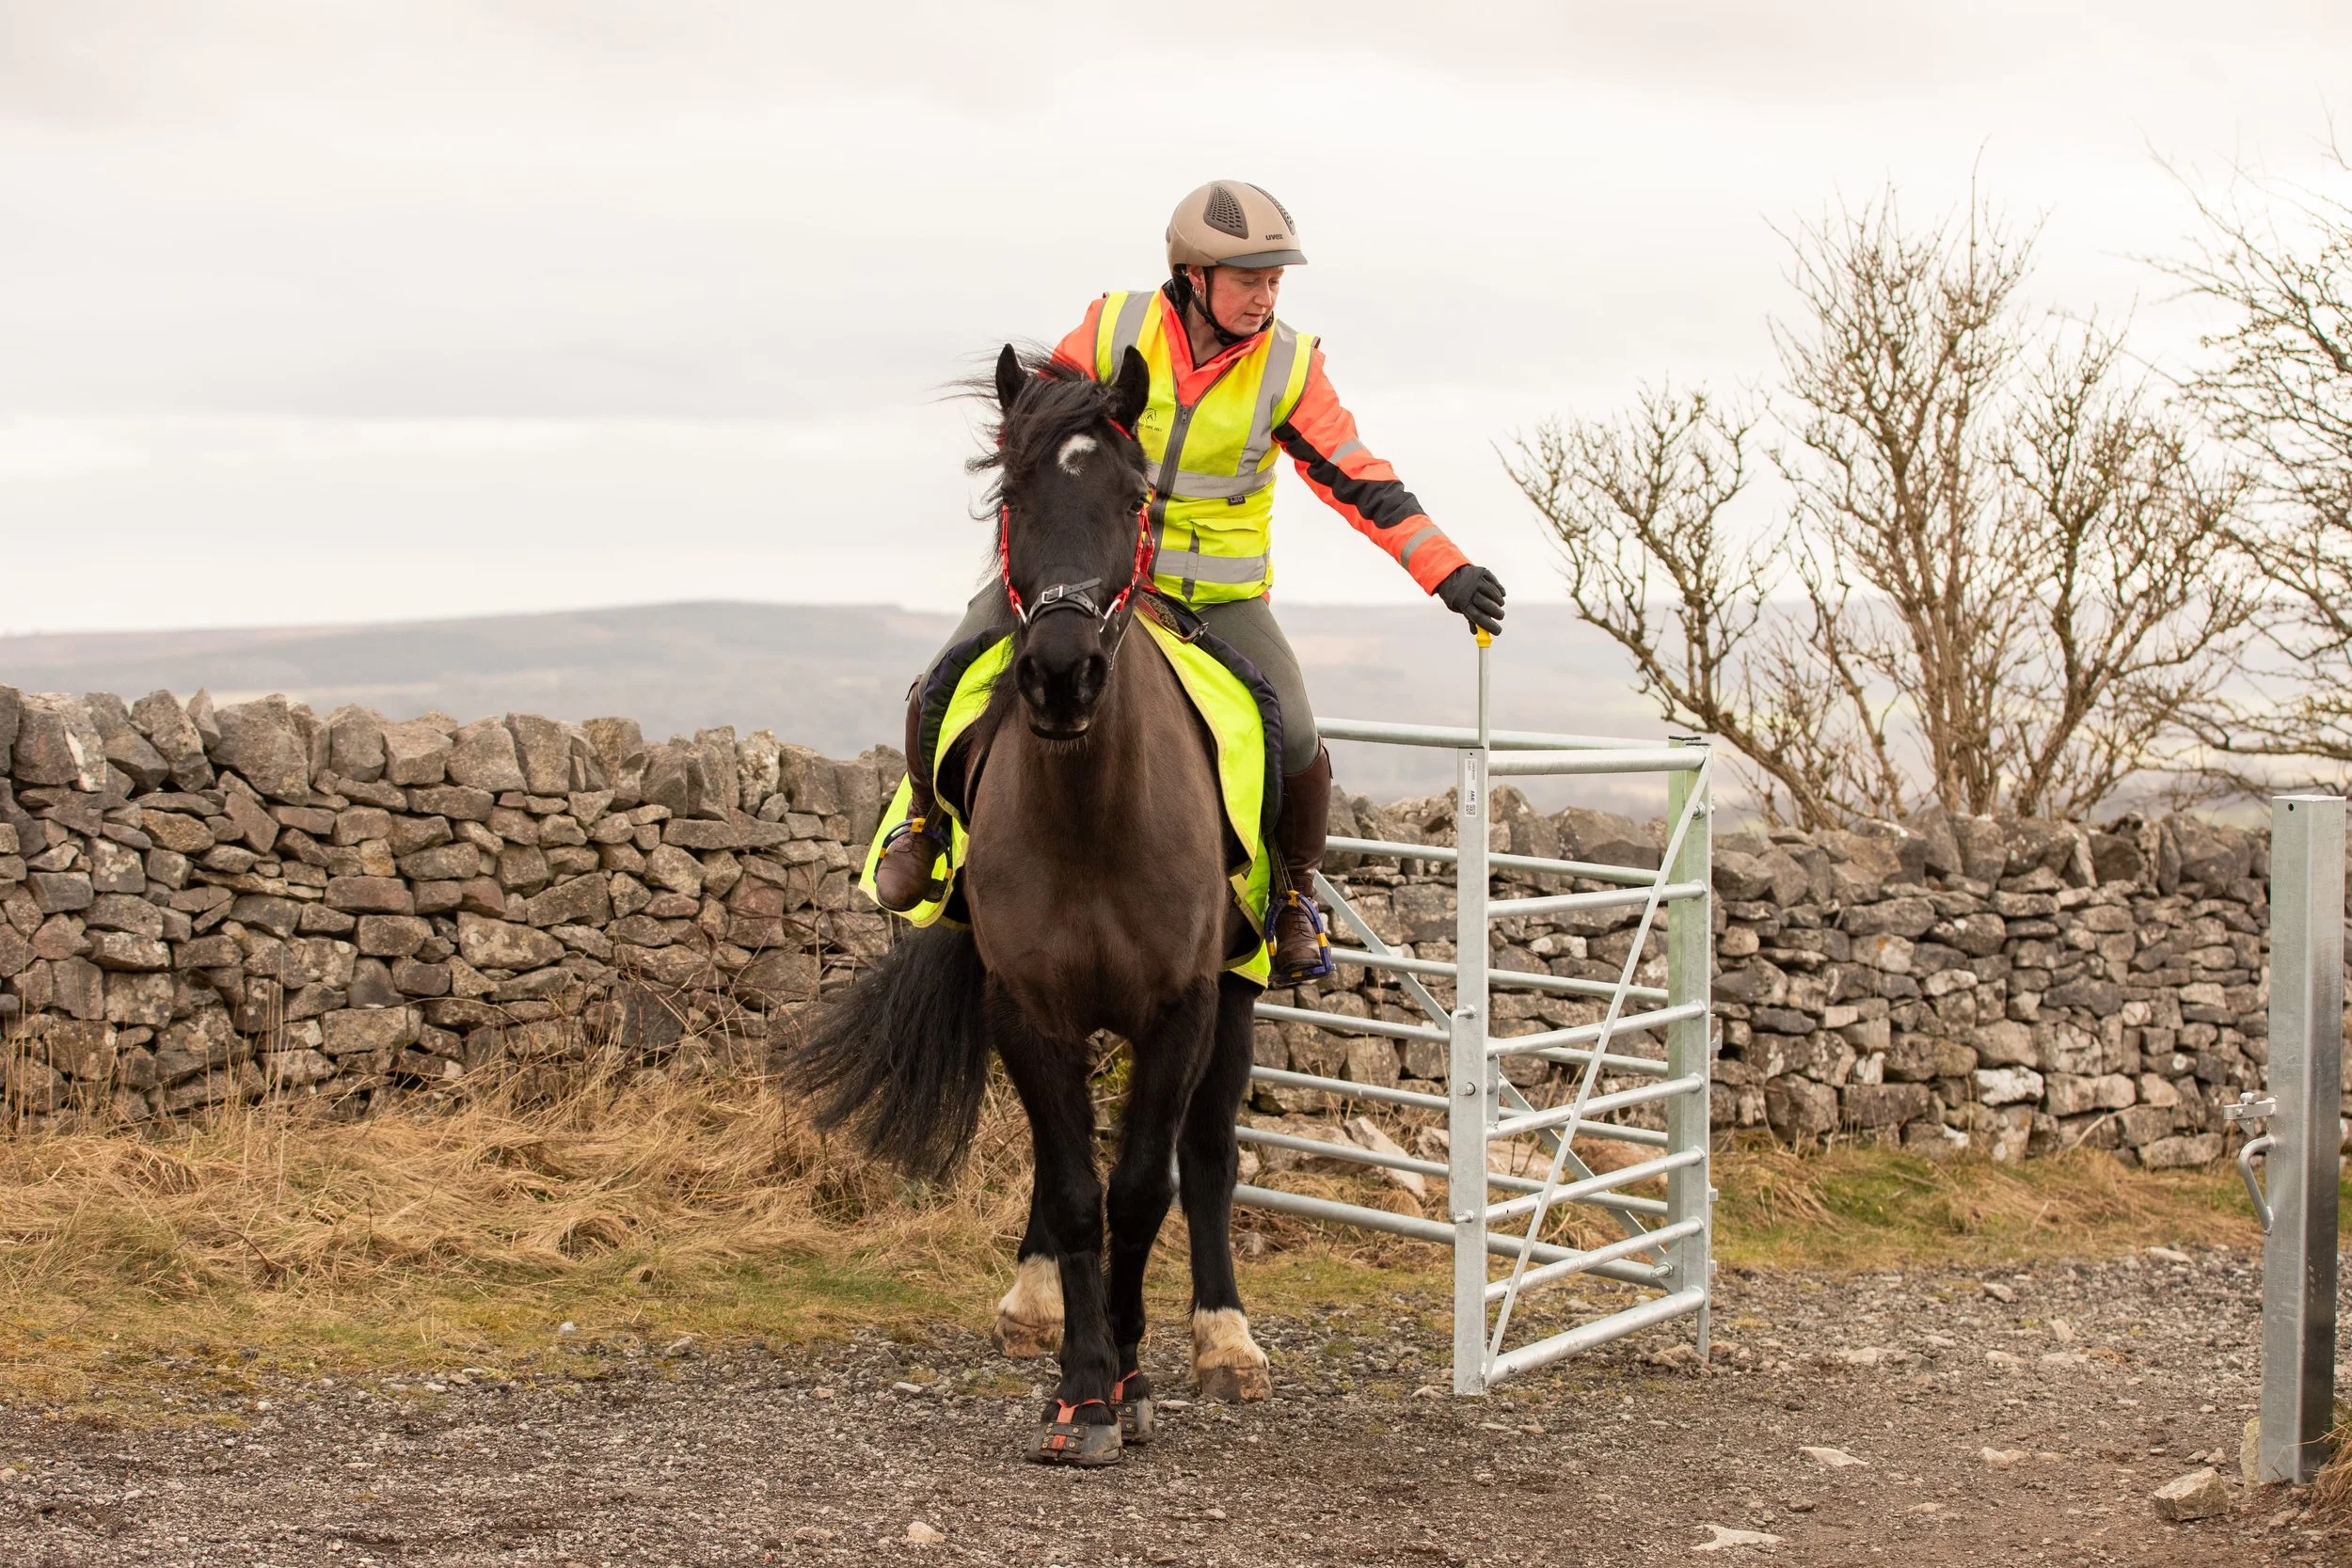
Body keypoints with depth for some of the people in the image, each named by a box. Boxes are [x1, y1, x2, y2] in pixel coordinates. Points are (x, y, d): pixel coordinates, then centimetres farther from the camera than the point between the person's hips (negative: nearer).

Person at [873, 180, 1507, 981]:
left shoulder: (1290, 368, -9)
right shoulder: (1112, 329, -11)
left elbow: (1360, 484, -10)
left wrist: (1447, 570, -20)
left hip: (1219, 596, 0)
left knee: (1294, 740, -19)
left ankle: (1295, 891, 11)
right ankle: (929, 817, 21)